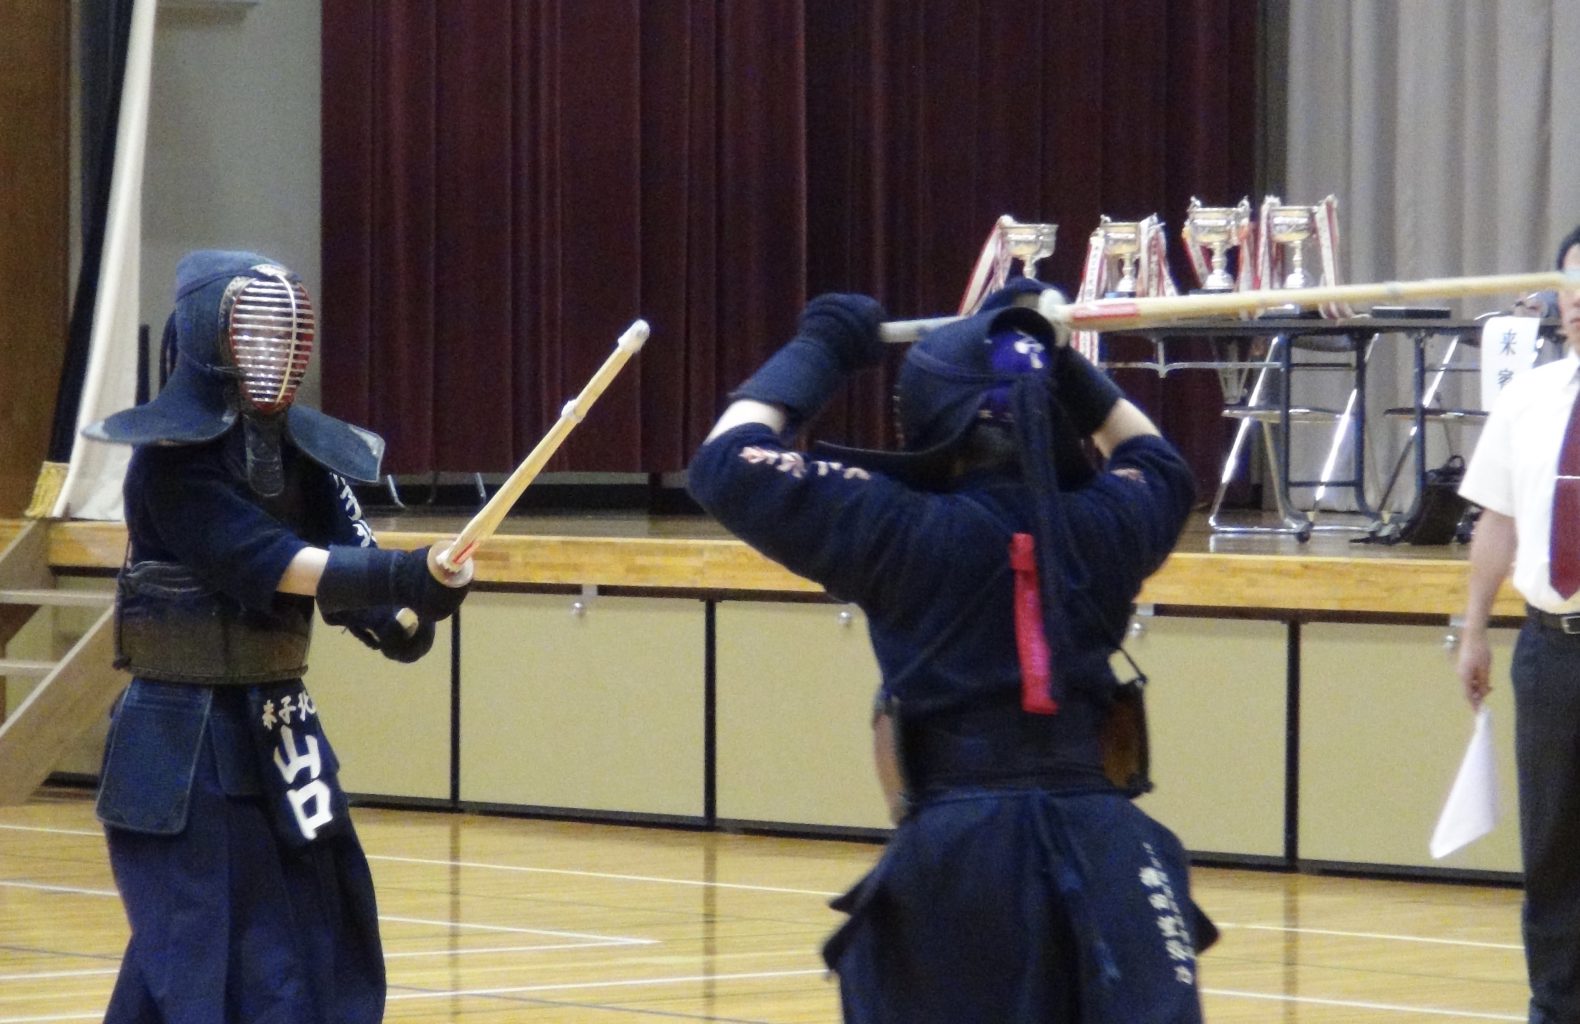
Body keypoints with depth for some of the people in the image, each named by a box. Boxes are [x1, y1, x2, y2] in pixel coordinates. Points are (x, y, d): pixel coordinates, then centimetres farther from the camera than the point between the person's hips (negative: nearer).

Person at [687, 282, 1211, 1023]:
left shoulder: (905, 533, -3)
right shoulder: (1104, 525, 8)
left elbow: (727, 464, 3)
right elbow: (1155, 463, 34)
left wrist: (817, 352, 15)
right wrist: (1054, 358, 33)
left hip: (958, 852, -2)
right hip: (1098, 848, 2)